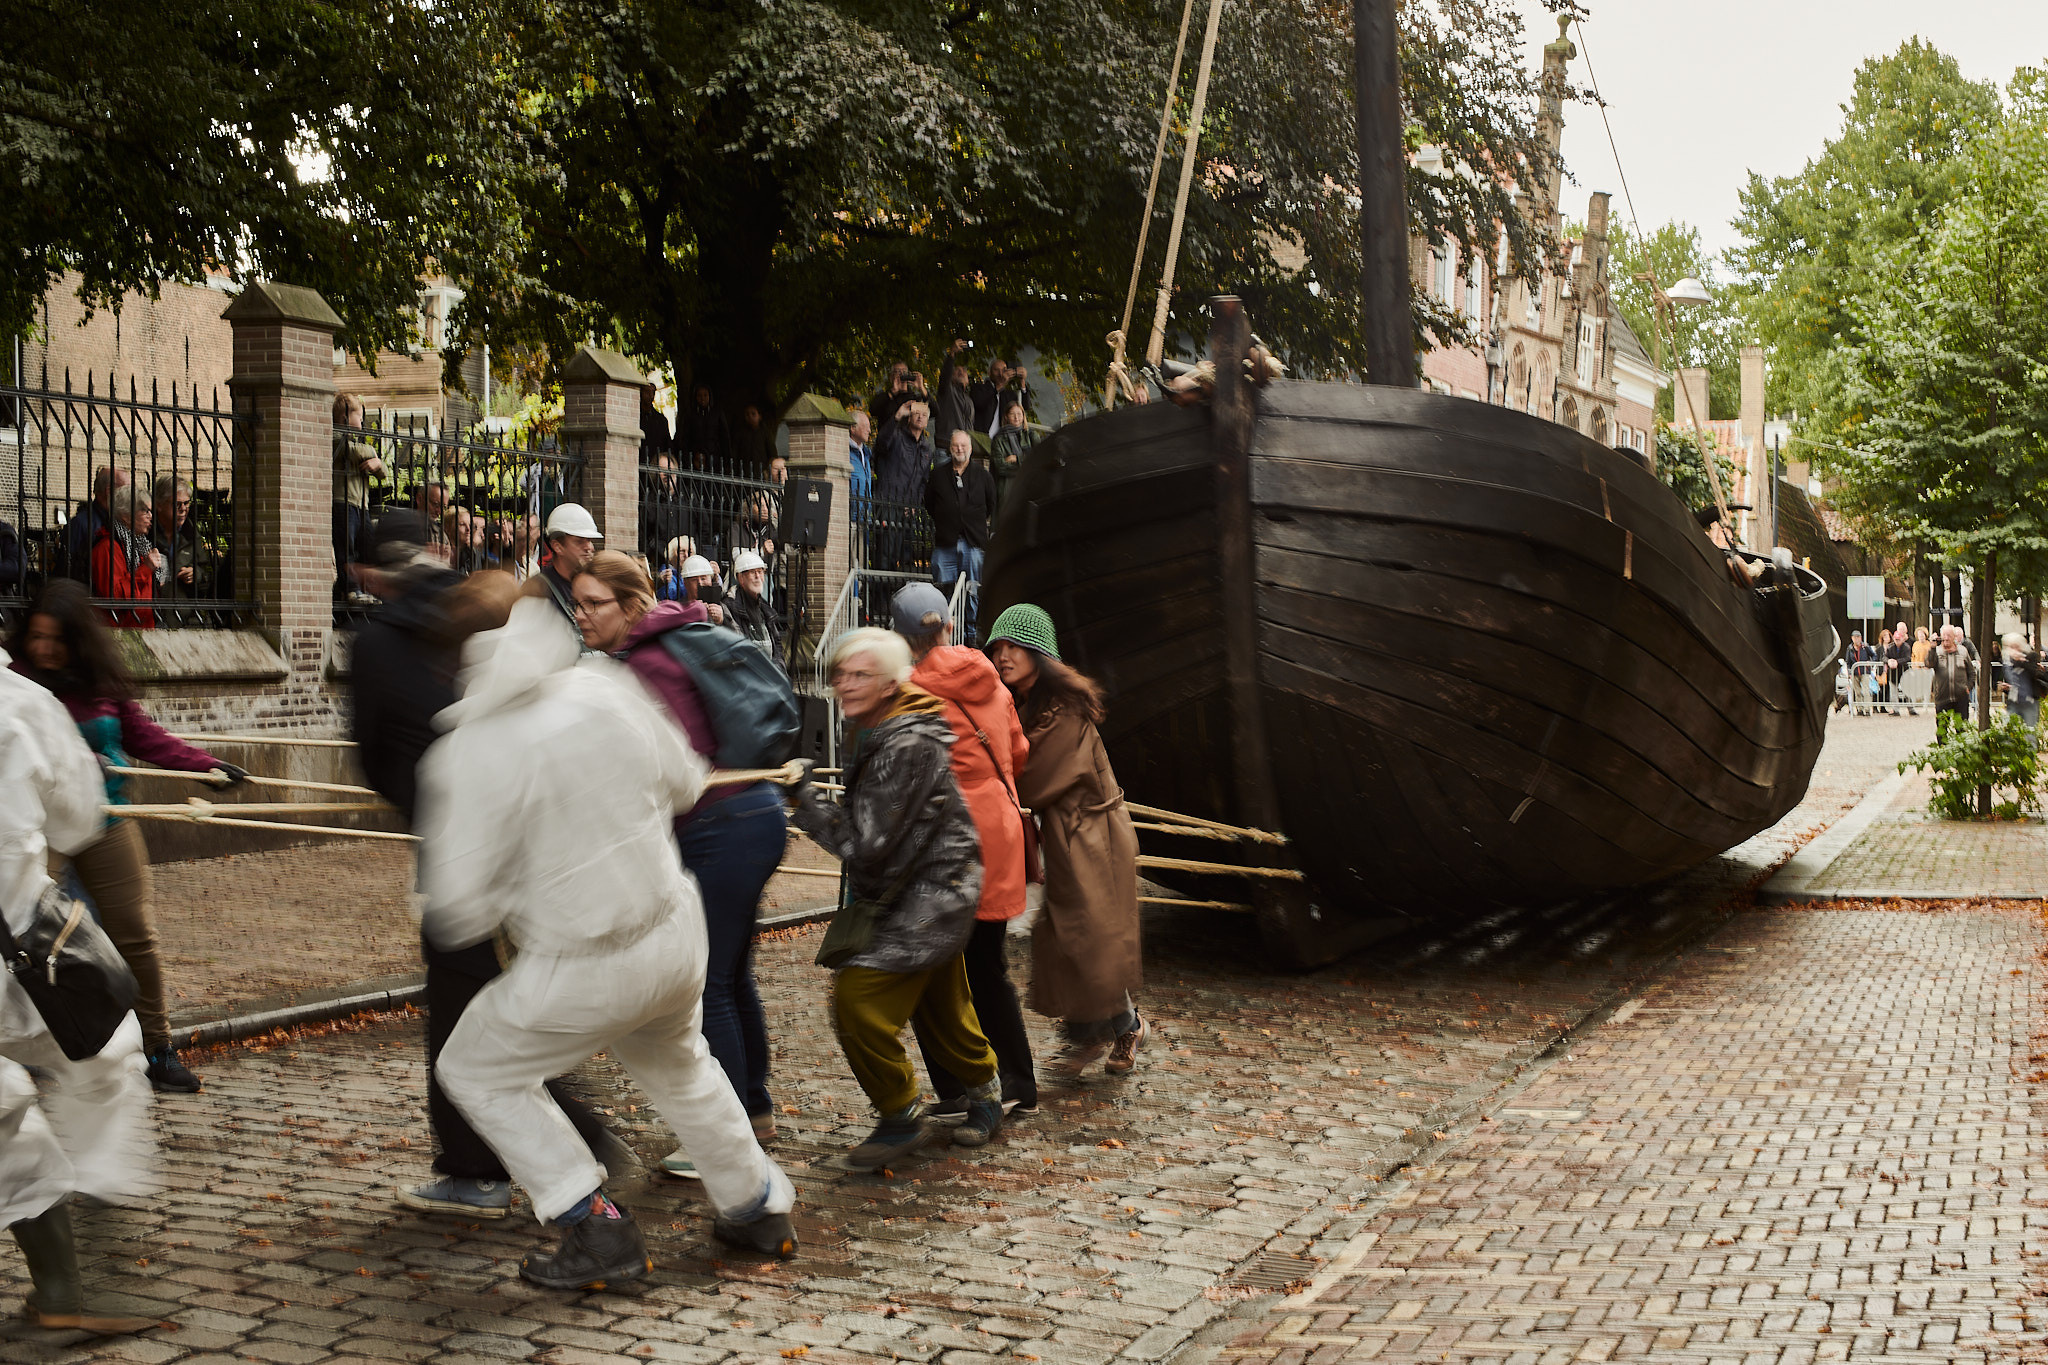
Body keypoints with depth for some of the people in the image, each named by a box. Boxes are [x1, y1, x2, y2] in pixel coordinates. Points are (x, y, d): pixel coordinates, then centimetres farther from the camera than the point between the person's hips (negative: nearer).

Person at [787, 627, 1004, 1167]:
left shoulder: (907, 746, -26)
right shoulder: (876, 733, 6)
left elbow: (865, 845, -25)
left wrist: (802, 799, -20)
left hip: (933, 894, -10)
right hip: (926, 890, 10)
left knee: (858, 996, -15)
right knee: (939, 1006, 21)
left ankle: (901, 1118, 1)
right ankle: (985, 1093, 41)